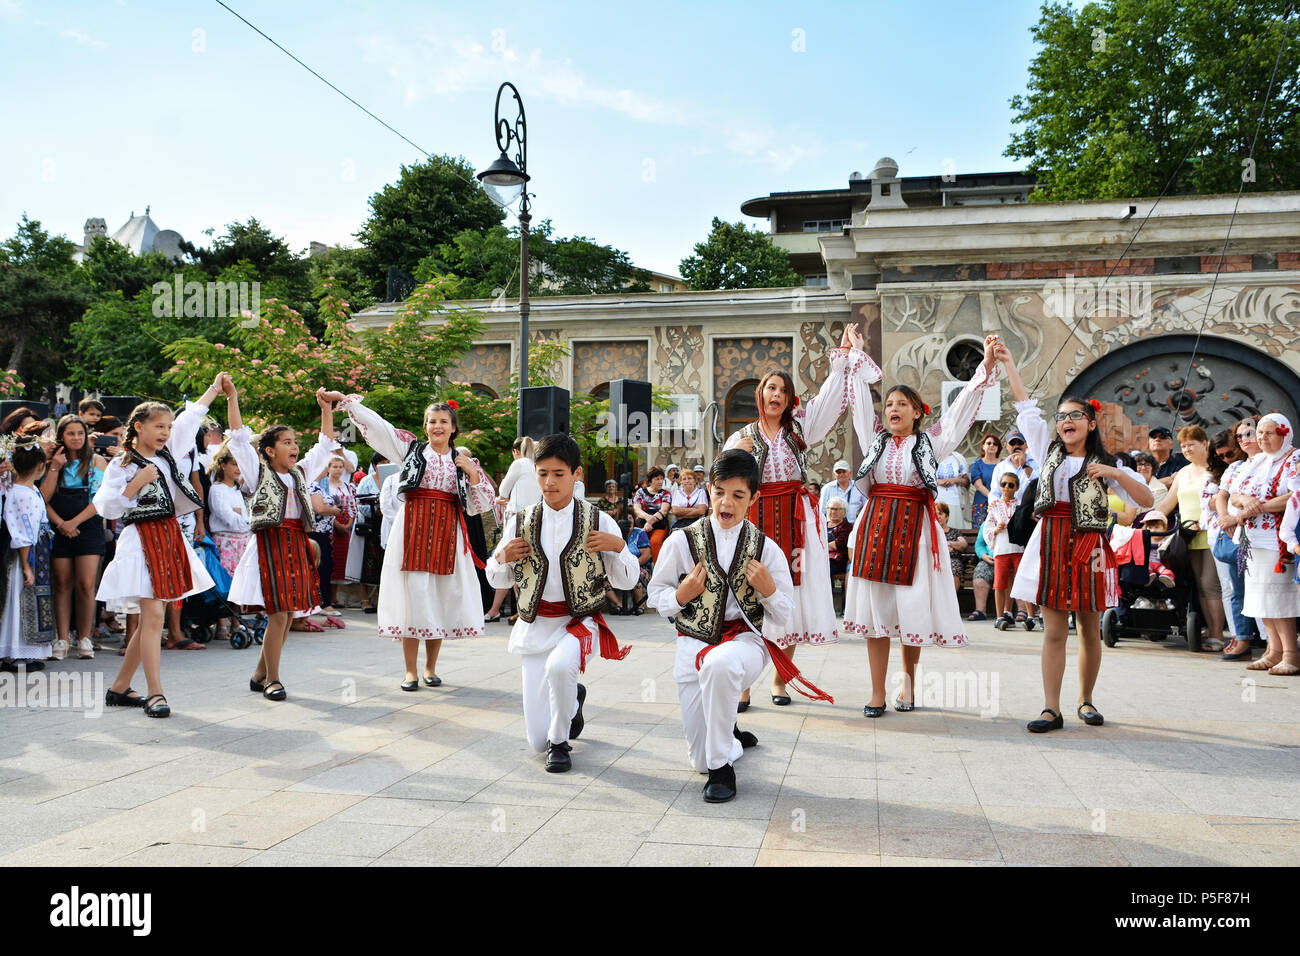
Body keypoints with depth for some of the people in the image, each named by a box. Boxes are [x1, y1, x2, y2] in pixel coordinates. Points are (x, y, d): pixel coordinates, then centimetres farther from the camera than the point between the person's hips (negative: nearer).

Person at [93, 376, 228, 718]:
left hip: (170, 538, 7)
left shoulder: (167, 454, 12)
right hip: (141, 541, -7)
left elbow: (190, 418, 22)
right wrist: (136, 484, -18)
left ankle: (120, 687, 18)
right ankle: (154, 693, -7)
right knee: (153, 616, -12)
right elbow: (106, 508, -8)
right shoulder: (121, 465, -4)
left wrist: (215, 388, 27)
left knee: (150, 618, 7)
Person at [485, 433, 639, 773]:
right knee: (536, 741, 2)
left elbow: (626, 581, 1)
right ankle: (572, 698, 37)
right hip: (535, 627, 3)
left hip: (580, 621, -3)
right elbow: (498, 580, 12)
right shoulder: (520, 523, 3)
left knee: (559, 665, -40)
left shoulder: (598, 522, -3)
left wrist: (618, 547, -18)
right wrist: (503, 557, -9)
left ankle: (560, 742, -11)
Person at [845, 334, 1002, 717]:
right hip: (875, 524, 2)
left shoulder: (930, 441, 8)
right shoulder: (875, 440, 13)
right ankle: (877, 693, 5)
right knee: (874, 608, 0)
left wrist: (987, 363, 0)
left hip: (914, 527, -2)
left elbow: (963, 404, 6)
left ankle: (909, 682, 20)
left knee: (913, 609, -1)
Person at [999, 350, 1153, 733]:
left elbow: (1147, 500, 1)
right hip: (1052, 543, 1)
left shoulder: (1105, 464, 6)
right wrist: (1008, 363, 14)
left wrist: (1115, 473, -13)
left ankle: (1085, 700, 22)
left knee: (1090, 630, 6)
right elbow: (1025, 406, 13)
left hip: (1089, 546, -1)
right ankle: (1052, 708, -1)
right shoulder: (1048, 450, 12)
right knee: (1054, 630, -2)